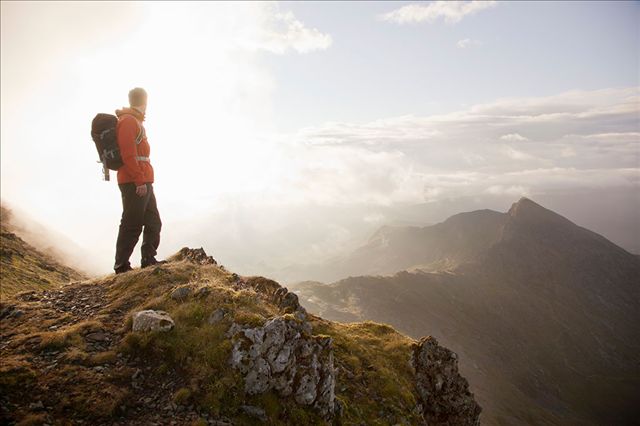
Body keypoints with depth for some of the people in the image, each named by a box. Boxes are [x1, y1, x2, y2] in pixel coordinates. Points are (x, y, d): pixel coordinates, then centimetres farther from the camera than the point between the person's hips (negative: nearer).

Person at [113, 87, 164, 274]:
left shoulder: (135, 122, 22)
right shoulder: (128, 121, -8)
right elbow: (128, 155, -18)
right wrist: (140, 181, -21)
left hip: (143, 182, 10)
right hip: (135, 183, -10)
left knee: (153, 222, 12)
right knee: (132, 225, -7)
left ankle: (149, 260, 17)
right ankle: (122, 265, -1)